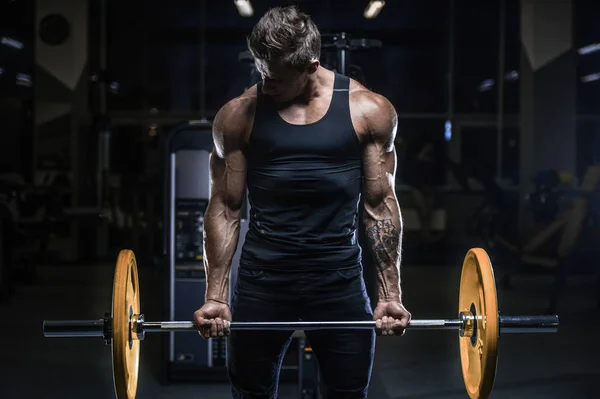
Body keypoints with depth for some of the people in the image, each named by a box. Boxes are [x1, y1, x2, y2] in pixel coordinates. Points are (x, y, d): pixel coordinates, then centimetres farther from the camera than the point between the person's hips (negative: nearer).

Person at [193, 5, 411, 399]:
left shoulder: (368, 111, -2)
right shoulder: (239, 116, -2)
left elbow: (381, 205, 2)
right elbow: (225, 208, 1)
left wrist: (391, 293, -1)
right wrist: (215, 296, -1)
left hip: (340, 280, 0)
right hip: (261, 280, 0)